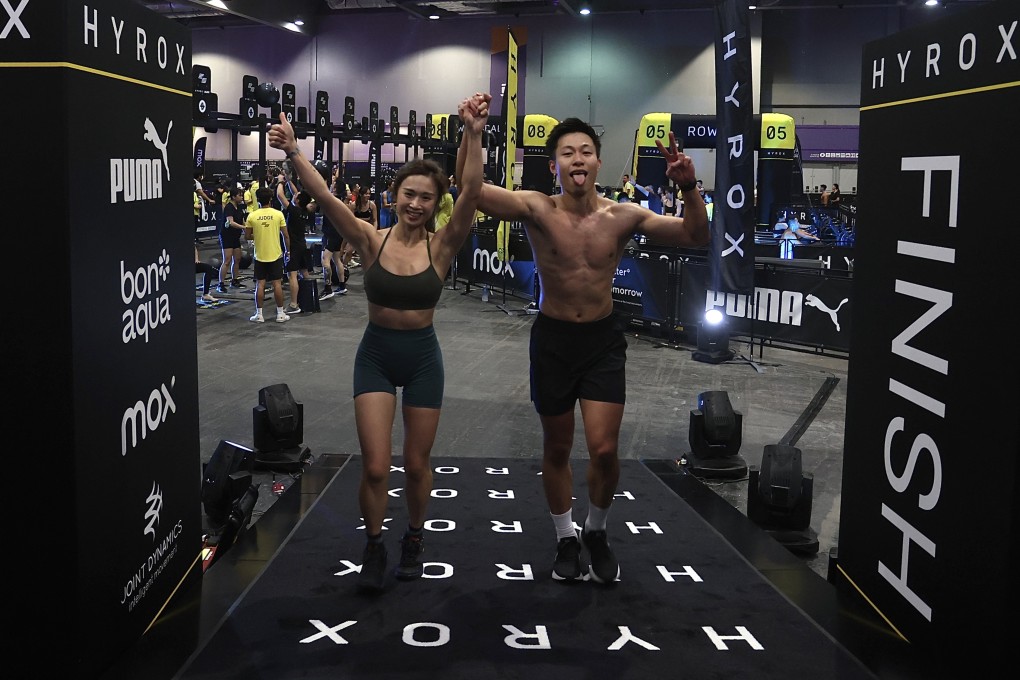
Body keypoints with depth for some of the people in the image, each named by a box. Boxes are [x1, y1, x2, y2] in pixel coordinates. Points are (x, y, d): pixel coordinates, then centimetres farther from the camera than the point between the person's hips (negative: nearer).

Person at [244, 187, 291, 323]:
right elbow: (286, 235, -4)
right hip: (276, 255, -1)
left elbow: (248, 235, 2)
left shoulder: (252, 216, -5)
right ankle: (280, 314, 8)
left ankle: (259, 314, 8)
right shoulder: (278, 214, -7)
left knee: (260, 284, 6)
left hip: (260, 256, 1)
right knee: (277, 284, 4)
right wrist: (288, 250, 9)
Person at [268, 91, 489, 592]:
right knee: (375, 467, -3)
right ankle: (373, 547, 23)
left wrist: (473, 134, -38)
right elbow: (325, 198, -23)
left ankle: (414, 538, 38)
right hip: (376, 355, 0)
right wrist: (293, 154, -39)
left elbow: (472, 192, -25)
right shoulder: (371, 241, -9)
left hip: (423, 357, 0)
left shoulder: (441, 246, -10)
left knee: (416, 464, 12)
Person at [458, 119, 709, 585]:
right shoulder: (538, 210, -13)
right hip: (553, 338, 0)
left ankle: (597, 532, 25)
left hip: (603, 338, 1)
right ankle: (566, 538, 34)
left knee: (604, 450, -5)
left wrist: (689, 188, -24)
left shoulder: (622, 216, -8)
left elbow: (696, 237, -8)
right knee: (557, 449, 12)